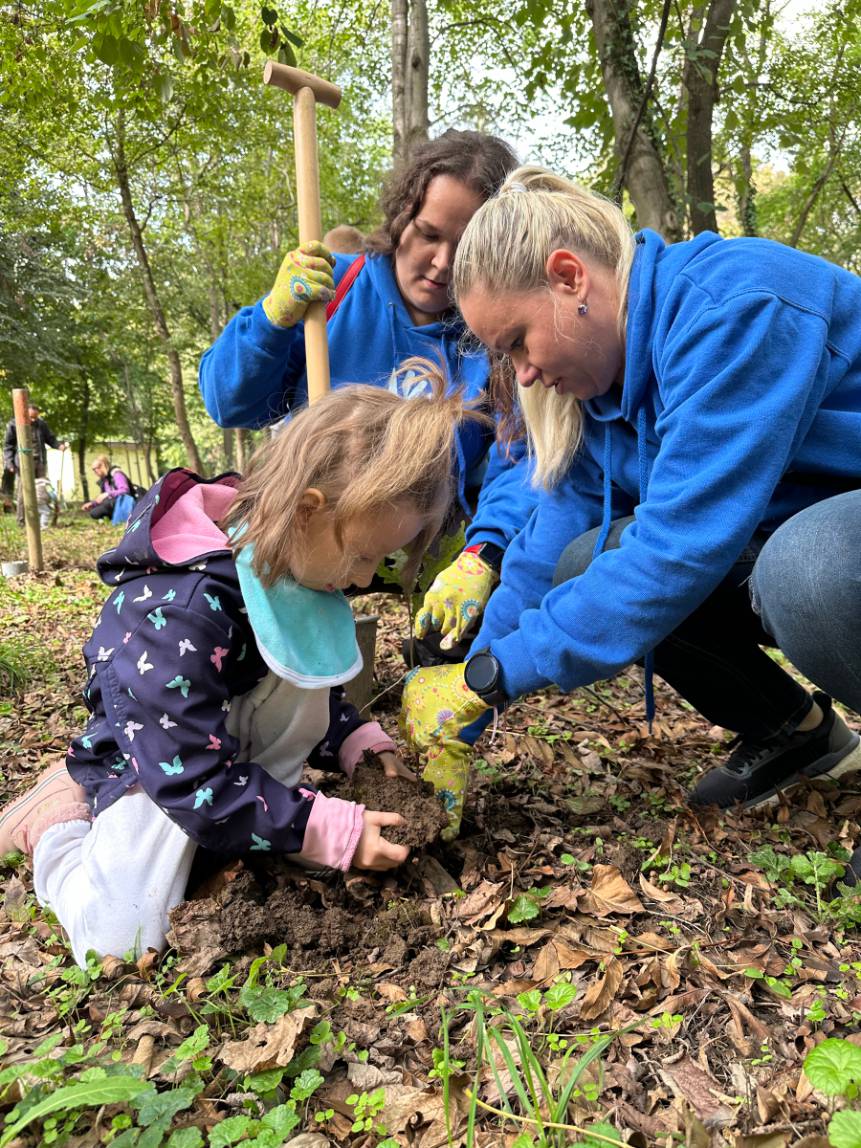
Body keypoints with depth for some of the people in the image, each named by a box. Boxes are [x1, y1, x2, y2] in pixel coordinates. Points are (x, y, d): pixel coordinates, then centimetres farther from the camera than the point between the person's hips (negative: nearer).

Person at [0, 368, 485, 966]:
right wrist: (331, 830, -30)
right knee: (121, 937, -18)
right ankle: (58, 818, 9)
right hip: (155, 760, -7)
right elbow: (194, 780, -32)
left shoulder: (288, 557, -11)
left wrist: (357, 740, -11)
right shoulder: (178, 615, -36)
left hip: (237, 741, 7)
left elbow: (313, 686, 6)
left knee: (305, 664, -18)